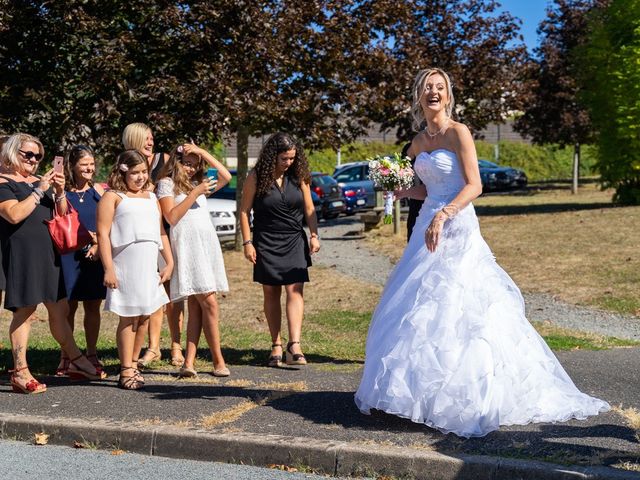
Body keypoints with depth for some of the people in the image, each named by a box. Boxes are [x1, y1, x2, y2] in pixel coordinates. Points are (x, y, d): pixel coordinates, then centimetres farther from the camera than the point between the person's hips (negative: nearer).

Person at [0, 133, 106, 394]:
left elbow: (61, 214, 18)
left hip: (49, 251, 7)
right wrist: (39, 191, -16)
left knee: (60, 309, 9)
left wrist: (59, 192, -1)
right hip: (22, 253, -7)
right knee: (25, 311, -6)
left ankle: (76, 362, 15)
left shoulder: (41, 181, 19)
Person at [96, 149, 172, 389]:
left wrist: (169, 262, 14)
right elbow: (103, 234, -7)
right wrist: (108, 269, -14)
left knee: (144, 316, 7)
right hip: (125, 263, -6)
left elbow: (161, 232, 22)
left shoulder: (151, 198, 19)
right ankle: (126, 371, 4)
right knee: (129, 317, -3)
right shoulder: (113, 197, 0)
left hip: (149, 264, 6)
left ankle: (132, 363, 20)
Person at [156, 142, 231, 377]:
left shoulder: (197, 183, 23)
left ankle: (189, 362, 1)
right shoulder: (167, 184, 5)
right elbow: (171, 217, -6)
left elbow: (226, 176, 11)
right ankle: (218, 361, -5)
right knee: (210, 305, -12)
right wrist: (195, 193, -8)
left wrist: (202, 152, 7)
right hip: (187, 246, -7)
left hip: (208, 244, 7)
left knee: (196, 308, 1)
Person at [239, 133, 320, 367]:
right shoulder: (257, 176, -5)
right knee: (271, 294, 5)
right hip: (266, 243, -1)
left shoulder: (298, 176, 1)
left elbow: (309, 209, 6)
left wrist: (314, 235, -4)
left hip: (294, 242, 1)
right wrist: (247, 242, -7)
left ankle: (294, 346, -17)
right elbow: (245, 210, -2)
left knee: (295, 291, -11)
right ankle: (276, 346, 15)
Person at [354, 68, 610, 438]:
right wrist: (401, 191, 6)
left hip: (457, 228, -7)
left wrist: (442, 216, -24)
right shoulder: (418, 142, 14)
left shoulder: (458, 133, -6)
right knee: (419, 308, 6)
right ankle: (422, 390, 15)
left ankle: (466, 398, -2)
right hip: (428, 225, 7)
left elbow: (474, 186, -14)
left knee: (450, 308, -10)